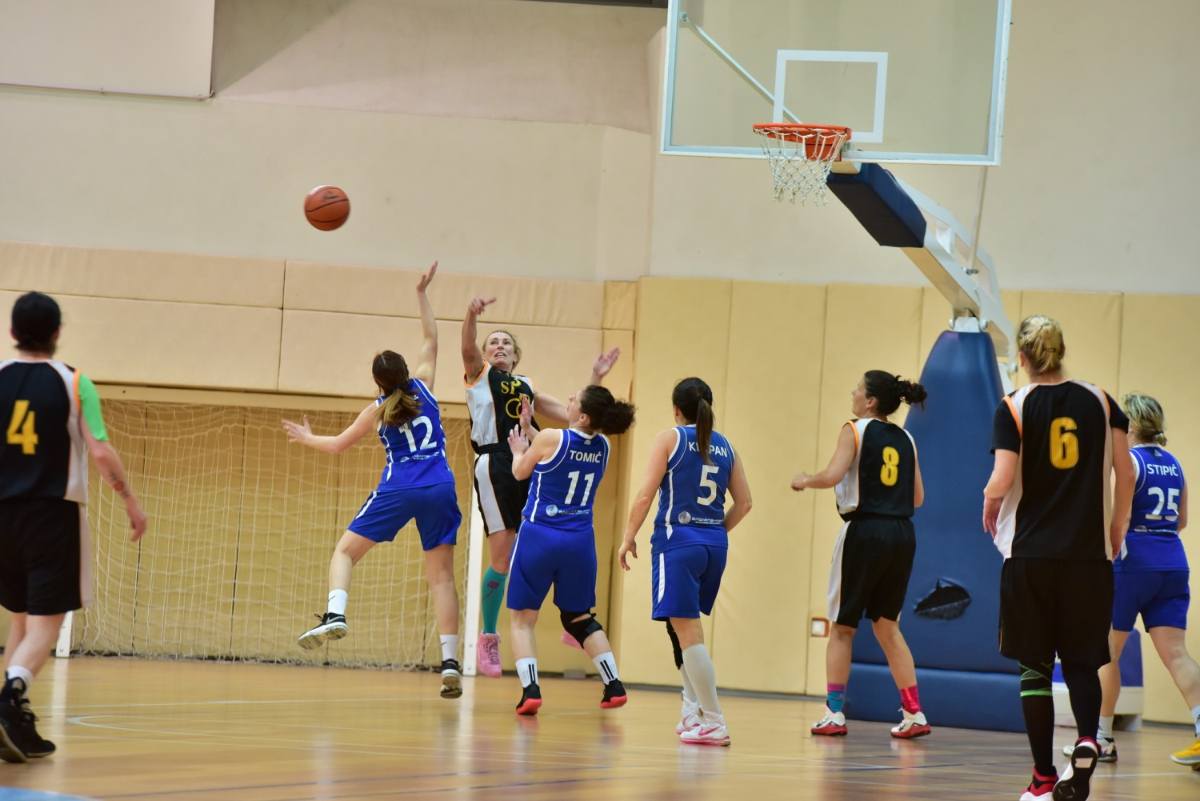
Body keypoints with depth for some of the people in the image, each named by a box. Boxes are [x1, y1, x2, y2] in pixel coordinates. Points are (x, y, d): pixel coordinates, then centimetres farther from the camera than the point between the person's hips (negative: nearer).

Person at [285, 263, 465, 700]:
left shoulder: (377, 411, 9)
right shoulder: (423, 387, 12)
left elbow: (337, 445, 20)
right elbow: (431, 340, 26)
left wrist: (307, 438, 38)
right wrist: (422, 294, 31)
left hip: (398, 490, -2)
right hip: (439, 489, 2)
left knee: (345, 550, 9)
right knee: (441, 574, 2)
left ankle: (335, 614, -18)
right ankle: (450, 660, -8)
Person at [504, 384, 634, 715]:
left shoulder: (550, 439, -12)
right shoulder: (602, 447, 2)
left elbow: (520, 472, 6)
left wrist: (518, 451, 27)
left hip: (539, 536, -4)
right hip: (579, 540, 4)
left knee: (523, 618, 7)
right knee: (579, 617, 21)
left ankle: (530, 689, -10)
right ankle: (614, 685, 13)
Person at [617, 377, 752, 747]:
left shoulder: (669, 439, -3)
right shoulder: (725, 446, 12)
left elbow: (645, 494, -9)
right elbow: (744, 502, 11)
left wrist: (629, 537, 0)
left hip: (678, 540, -6)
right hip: (714, 545, 6)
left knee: (688, 632, -6)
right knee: (684, 626, 23)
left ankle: (714, 724, -10)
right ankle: (693, 710, 19)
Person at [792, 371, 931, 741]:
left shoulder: (856, 431, -4)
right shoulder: (905, 439, 13)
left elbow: (832, 476, -17)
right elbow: (917, 498, 14)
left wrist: (804, 480, 2)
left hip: (865, 531, -5)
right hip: (902, 534, 5)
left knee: (842, 627, 6)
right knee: (887, 625, 15)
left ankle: (834, 713, 2)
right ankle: (914, 713, 8)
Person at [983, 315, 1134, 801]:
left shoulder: (1014, 408, -4)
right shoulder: (1097, 401, 4)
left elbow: (1002, 481, -12)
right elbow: (1126, 473, 2)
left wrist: (989, 507, 10)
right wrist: (1117, 532, 14)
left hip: (1030, 554, -2)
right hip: (1088, 553, 2)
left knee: (1035, 665, 6)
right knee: (1082, 660, 11)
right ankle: (1087, 740, -17)